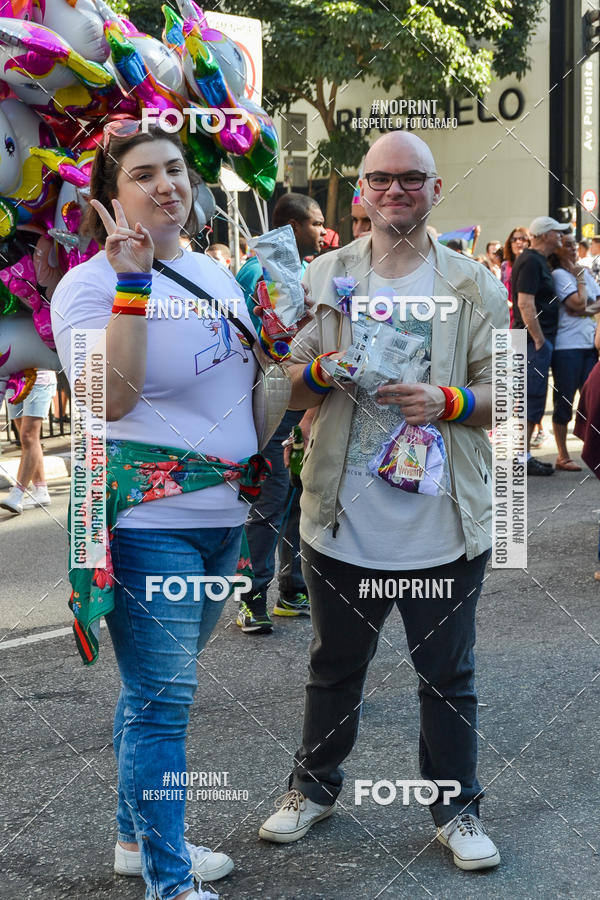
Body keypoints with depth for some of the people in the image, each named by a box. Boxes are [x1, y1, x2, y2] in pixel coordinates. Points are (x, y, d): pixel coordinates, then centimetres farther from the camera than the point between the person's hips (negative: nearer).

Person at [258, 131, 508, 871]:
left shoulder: (473, 285, 1)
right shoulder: (323, 277, 5)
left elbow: (506, 393, 0)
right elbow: (290, 389, 6)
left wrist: (447, 403, -20)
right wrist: (323, 371, -16)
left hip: (443, 524, -1)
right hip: (344, 520, 1)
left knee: (447, 674, 11)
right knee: (334, 666, 17)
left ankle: (457, 809, 27)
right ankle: (314, 787, 37)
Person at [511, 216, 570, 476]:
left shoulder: (537, 260, 18)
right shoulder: (531, 262, -15)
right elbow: (525, 303, -22)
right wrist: (538, 339, -21)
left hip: (539, 339, 10)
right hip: (535, 340, -10)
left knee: (533, 399, 12)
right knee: (533, 398, -7)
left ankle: (524, 454, 17)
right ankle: (522, 457, -4)